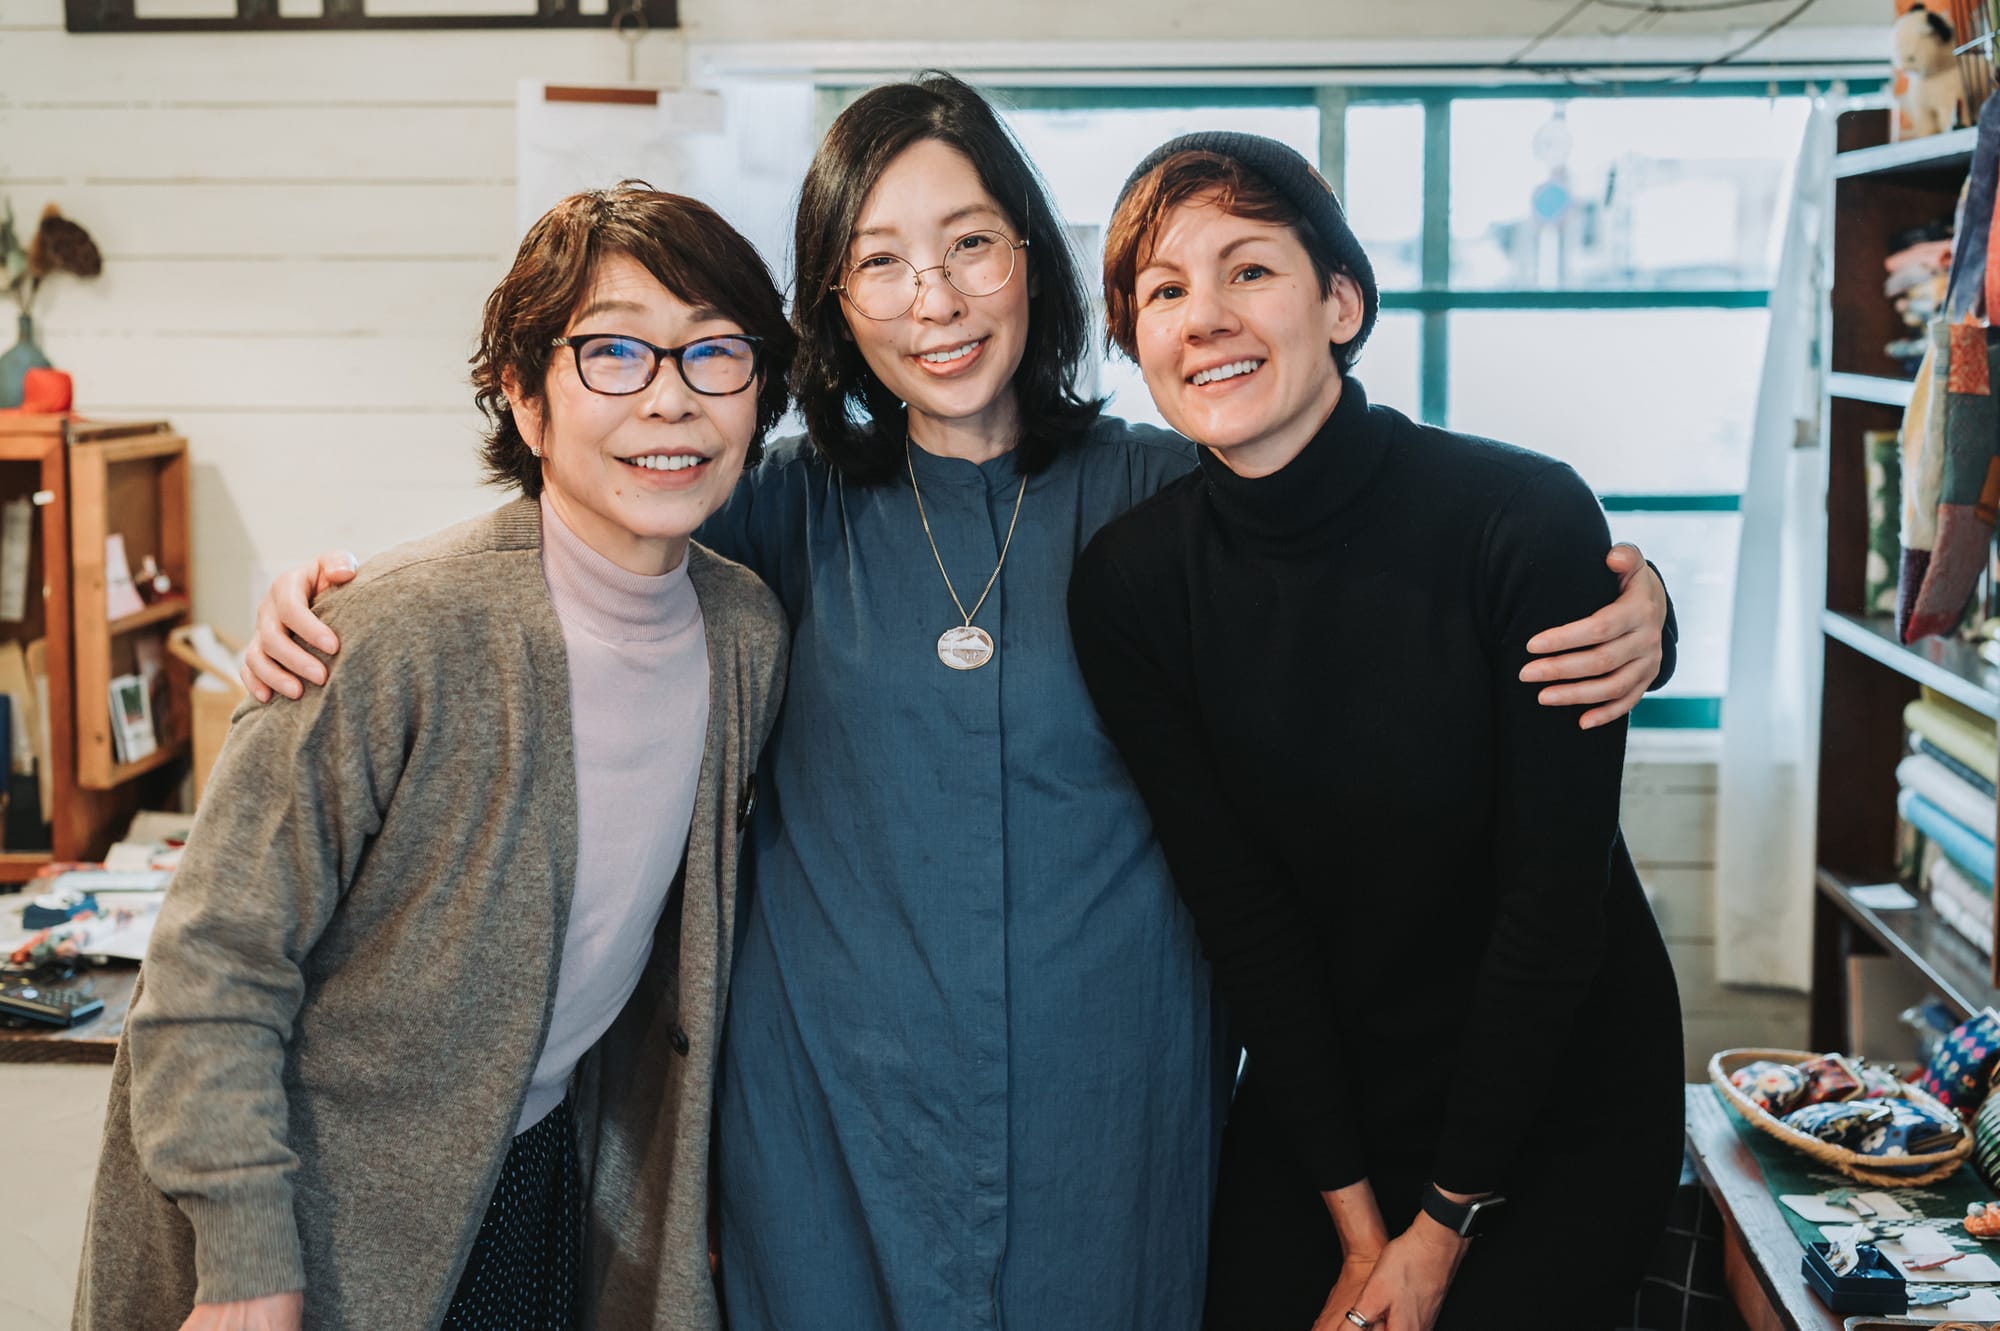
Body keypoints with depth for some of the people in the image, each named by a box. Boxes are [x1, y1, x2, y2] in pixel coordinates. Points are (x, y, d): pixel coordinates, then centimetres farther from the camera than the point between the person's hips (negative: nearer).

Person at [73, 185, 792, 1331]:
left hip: (549, 1190, 5)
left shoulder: (749, 635, -6)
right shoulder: (398, 636, -24)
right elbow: (213, 962, -19)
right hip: (326, 1216, -4)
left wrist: (688, 1187, 12)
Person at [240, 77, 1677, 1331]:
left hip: (1104, 1129, 0)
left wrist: (1626, 610, -18)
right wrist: (332, 594, -6)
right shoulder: (806, 508, 2)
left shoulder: (1160, 495, -1)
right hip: (837, 1120, 1)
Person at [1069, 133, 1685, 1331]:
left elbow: (1557, 896, -16)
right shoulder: (1127, 583, -11)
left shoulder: (1528, 519, -20)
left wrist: (1444, 1226, -11)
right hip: (1317, 1099, 2)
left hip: (1560, 1105, -2)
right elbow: (1239, 908, -7)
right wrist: (1353, 1212, -7)